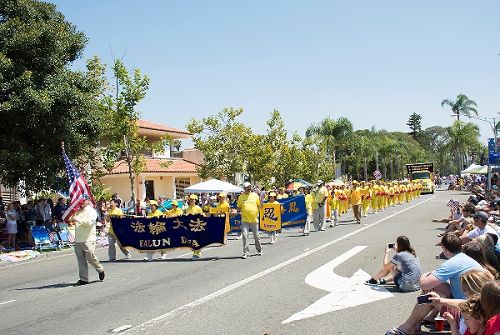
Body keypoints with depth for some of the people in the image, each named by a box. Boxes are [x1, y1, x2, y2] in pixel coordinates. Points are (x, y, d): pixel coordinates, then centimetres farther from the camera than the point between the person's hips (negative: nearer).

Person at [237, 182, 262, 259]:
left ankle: (259, 250, 31)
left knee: (256, 236, 11)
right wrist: (242, 211, -5)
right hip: (245, 219, 0)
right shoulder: (241, 197, 2)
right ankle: (246, 252, 0)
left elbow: (260, 205, 10)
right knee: (245, 235, -7)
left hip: (254, 219, 0)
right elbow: (239, 207, 11)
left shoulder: (254, 195, 2)